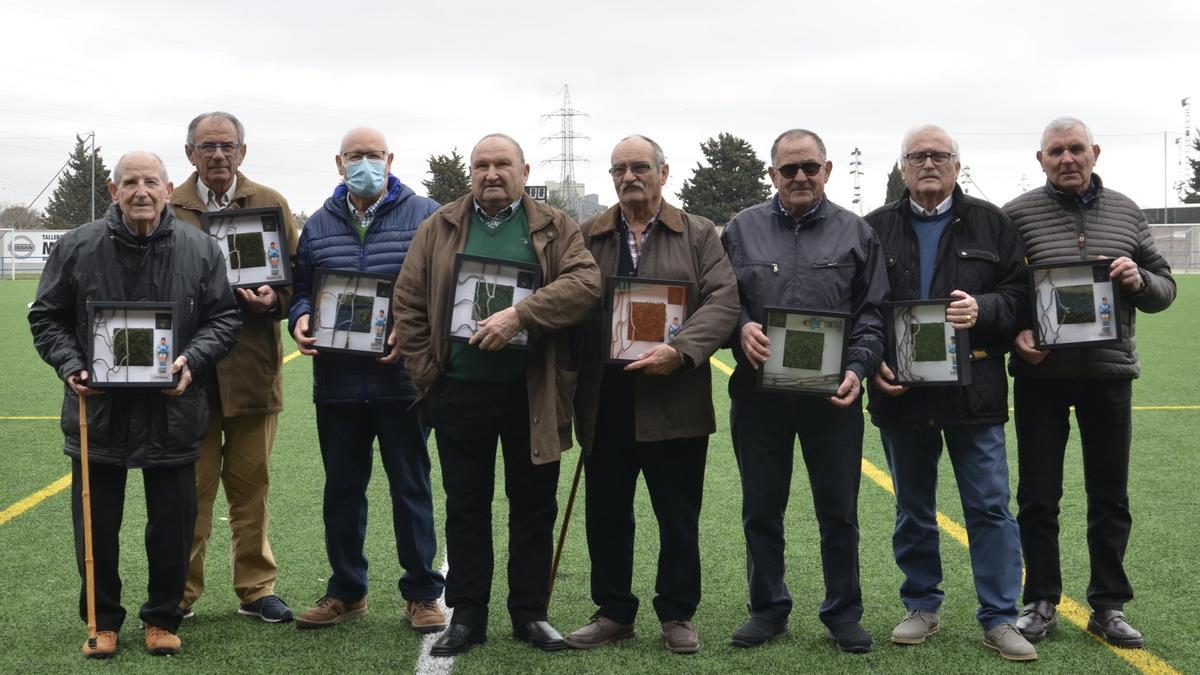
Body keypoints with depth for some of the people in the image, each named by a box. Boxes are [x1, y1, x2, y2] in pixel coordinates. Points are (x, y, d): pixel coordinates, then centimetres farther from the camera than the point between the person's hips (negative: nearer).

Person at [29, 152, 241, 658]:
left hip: (173, 413, 0)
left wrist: (192, 360, -14)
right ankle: (102, 620, 27)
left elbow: (224, 318, 3)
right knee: (96, 526, 10)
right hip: (98, 410, 0)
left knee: (172, 526, 9)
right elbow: (46, 318, 6)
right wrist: (70, 365, -10)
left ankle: (162, 618, 27)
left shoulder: (200, 250, 0)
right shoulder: (77, 248, -1)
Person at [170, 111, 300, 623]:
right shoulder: (166, 209, 5)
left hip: (252, 365, 1)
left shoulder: (271, 204, 8)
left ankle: (255, 589, 20)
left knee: (251, 486, 10)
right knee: (189, 489, 4)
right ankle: (180, 593, 16)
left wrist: (274, 299, -13)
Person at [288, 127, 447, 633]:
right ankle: (346, 590, 25)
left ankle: (421, 592, 15)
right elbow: (302, 286, 17)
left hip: (402, 378, -3)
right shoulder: (318, 225, 12)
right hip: (337, 382, 4)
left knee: (411, 487, 3)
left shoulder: (423, 216, 1)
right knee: (341, 489, 11)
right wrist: (300, 318, -5)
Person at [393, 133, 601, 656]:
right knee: (465, 507, 9)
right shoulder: (439, 228, 7)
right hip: (460, 393, 1)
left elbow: (585, 282, -13)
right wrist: (427, 374, -1)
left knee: (533, 506, 8)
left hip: (533, 394, -1)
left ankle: (530, 613, 21)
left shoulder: (555, 229, 3)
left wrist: (520, 315, -23)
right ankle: (467, 616, 19)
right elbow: (409, 304, 5)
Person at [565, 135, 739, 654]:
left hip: (675, 401, -2)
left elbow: (723, 301, -6)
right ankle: (613, 611, 24)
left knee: (679, 518, 7)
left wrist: (679, 350, -21)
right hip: (605, 402, 2)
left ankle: (677, 615, 21)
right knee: (606, 514, 10)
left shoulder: (698, 235, 5)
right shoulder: (586, 237, 9)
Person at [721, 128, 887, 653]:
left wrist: (857, 368, -10)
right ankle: (768, 608, 23)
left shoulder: (856, 233, 6)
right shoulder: (742, 229, 7)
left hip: (832, 395, -1)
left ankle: (843, 612, 21)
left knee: (839, 510, 7)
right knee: (761, 510, 9)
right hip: (758, 392, 1)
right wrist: (741, 327, -13)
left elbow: (872, 313, 4)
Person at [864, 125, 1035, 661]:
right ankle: (921, 608, 25)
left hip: (974, 391, -1)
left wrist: (984, 309, -17)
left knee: (990, 506, 0)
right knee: (912, 509, 12)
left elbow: (1018, 294, 2)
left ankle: (999, 619, 9)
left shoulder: (989, 224, 5)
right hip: (901, 391, 1)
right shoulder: (876, 229, 7)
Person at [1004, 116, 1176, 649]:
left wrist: (1139, 280, -11)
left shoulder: (1125, 212, 7)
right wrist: (1014, 331, -17)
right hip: (1041, 374, -2)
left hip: (1109, 373, 2)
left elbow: (1165, 288, 11)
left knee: (1110, 498, 9)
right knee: (1038, 497, 5)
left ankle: (1108, 606, 21)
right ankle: (1042, 603, 19)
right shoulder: (1018, 214, -2)